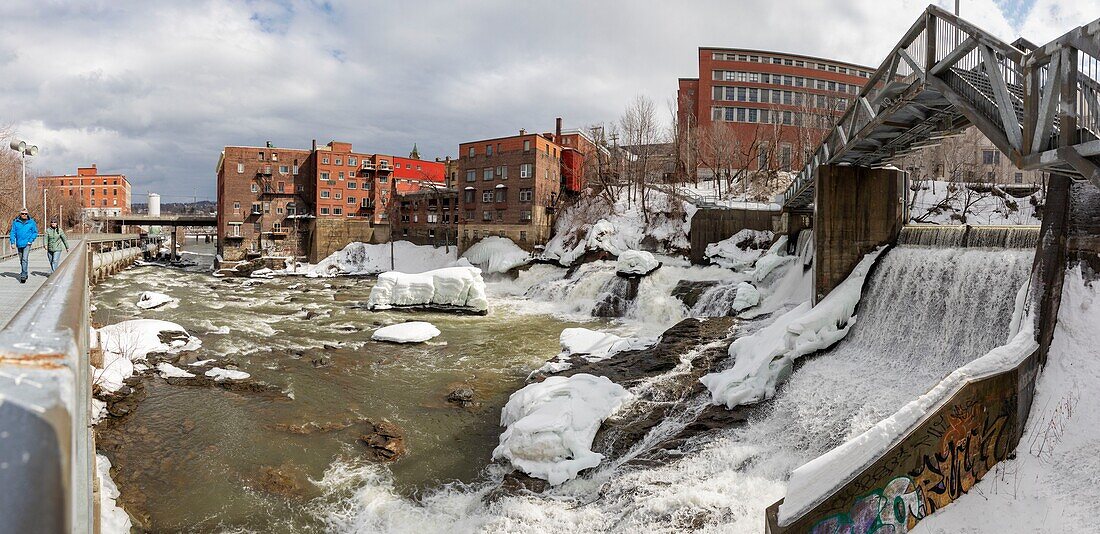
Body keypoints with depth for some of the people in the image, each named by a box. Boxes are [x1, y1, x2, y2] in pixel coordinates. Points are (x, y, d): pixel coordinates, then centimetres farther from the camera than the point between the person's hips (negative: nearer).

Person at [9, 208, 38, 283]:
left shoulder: (31, 222, -1)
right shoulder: (16, 222, 2)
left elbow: (35, 232, 4)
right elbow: (13, 233, 3)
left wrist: (30, 240, -7)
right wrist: (12, 242, -4)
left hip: (27, 244, -3)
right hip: (19, 244, 3)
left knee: (25, 259, -14)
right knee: (21, 260, 15)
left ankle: (23, 276, -13)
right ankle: (24, 274, 29)